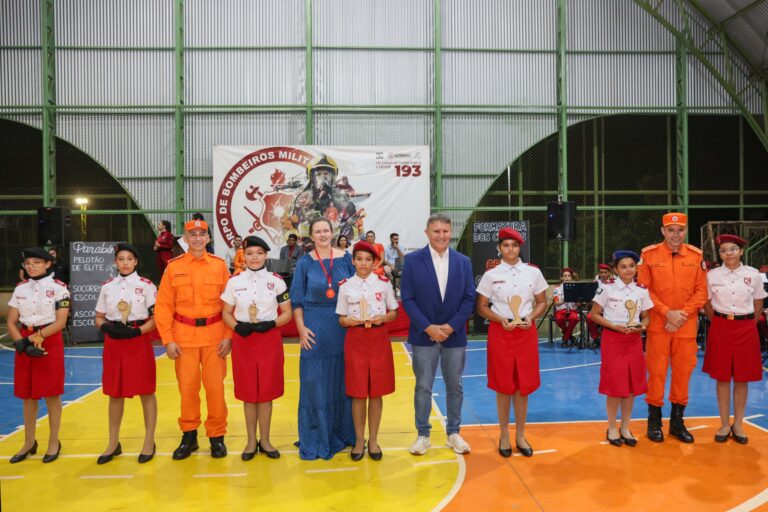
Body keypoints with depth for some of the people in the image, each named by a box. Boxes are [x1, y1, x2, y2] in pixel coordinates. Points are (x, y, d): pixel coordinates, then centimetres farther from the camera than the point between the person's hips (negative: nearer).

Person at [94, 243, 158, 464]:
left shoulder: (146, 285, -4)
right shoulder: (107, 287, 7)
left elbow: (156, 318, -5)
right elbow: (99, 318, 11)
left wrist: (136, 331, -19)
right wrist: (107, 328, -10)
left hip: (139, 342, -3)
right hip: (113, 343, 3)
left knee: (146, 392, 3)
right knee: (115, 393, 10)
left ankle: (149, 442, 16)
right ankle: (113, 443, 24)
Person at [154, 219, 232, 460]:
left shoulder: (220, 265, 2)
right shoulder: (174, 267, 1)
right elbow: (163, 306, 0)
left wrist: (228, 336, -5)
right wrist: (168, 340, -6)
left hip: (214, 335, 0)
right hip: (184, 335, 0)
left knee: (215, 386, 3)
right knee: (187, 387, 7)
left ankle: (217, 436, 19)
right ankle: (189, 436, 24)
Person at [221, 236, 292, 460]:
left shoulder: (276, 281, 0)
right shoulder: (234, 281, 2)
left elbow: (287, 313, 3)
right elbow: (226, 313, 7)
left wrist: (271, 323, -15)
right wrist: (237, 326, -13)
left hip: (269, 340, -1)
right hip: (243, 341, 1)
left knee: (266, 391, 6)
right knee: (248, 392, 7)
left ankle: (265, 440, 22)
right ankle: (251, 441, 23)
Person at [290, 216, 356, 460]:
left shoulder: (345, 258, 4)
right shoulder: (305, 262, 1)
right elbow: (297, 299, 1)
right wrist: (301, 328, -7)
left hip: (342, 326, 2)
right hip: (315, 327, -1)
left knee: (342, 381, 9)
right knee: (315, 383, 3)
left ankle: (341, 433, 25)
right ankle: (315, 439, 16)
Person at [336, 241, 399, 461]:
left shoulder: (384, 283, 1)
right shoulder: (345, 286, 1)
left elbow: (394, 312, 7)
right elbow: (341, 319, 6)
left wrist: (382, 318, -12)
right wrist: (348, 321, -15)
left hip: (379, 339, 0)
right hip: (355, 340, 0)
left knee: (376, 392, 6)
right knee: (357, 393, 3)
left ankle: (373, 440, 20)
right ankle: (359, 440, 19)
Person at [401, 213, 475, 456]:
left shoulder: (463, 261, 3)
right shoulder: (412, 260, -4)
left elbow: (469, 298, 1)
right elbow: (407, 299, -7)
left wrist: (451, 326, -10)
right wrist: (428, 327, -14)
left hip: (454, 334, 2)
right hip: (424, 335, -2)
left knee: (454, 386, 11)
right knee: (423, 387, 6)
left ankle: (454, 433, 26)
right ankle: (423, 434, 20)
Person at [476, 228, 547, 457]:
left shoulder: (533, 272, 2)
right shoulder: (490, 275, -2)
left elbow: (542, 303, 9)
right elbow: (482, 307, 2)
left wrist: (530, 318, -10)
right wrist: (500, 319, -14)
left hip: (526, 332, 1)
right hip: (500, 332, -1)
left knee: (523, 386, 7)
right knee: (503, 386, 5)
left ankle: (520, 436, 23)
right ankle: (504, 436, 20)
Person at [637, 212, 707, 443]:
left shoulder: (696, 256, 4)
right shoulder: (649, 255, -3)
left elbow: (701, 291, 3)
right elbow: (644, 290, -4)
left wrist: (683, 314, -10)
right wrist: (667, 312, -12)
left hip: (687, 325, 2)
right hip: (658, 324, -2)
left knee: (683, 371, 8)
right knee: (656, 371, 2)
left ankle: (677, 421, 24)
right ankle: (654, 420, 17)